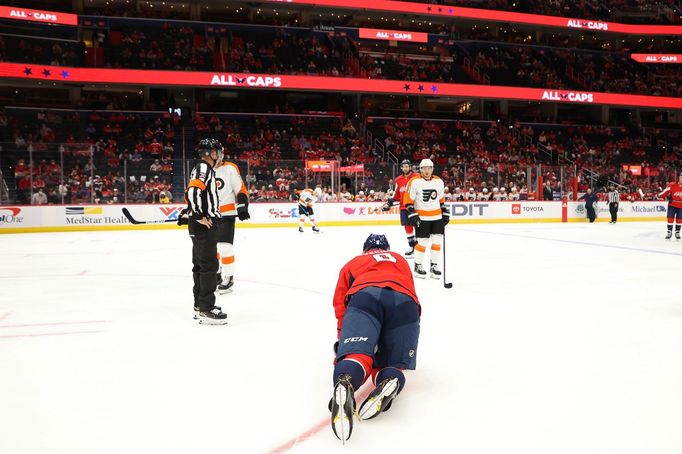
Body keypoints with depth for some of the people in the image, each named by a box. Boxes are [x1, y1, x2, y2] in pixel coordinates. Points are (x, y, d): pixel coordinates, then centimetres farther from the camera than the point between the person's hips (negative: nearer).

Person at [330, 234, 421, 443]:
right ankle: (390, 380, -27)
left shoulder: (353, 263, 37)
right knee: (391, 363, 11)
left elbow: (341, 306, 32)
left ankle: (344, 384, -51)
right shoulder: (401, 261, 43)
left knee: (356, 355, -15)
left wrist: (343, 339, 43)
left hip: (365, 297, -1)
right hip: (404, 301, 2)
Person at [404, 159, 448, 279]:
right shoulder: (414, 182, -10)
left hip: (437, 216, 5)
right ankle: (417, 265, 13)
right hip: (421, 217, -5)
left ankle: (434, 265, 16)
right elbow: (408, 199, -8)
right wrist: (412, 214, -15)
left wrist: (445, 213, 14)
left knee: (437, 241, 3)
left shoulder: (439, 182, 6)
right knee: (422, 242, -4)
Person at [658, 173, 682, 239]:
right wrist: (660, 195, -20)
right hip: (672, 204, -2)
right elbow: (666, 191, -7)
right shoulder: (672, 185, -10)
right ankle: (669, 232, 8)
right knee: (670, 218, -2)